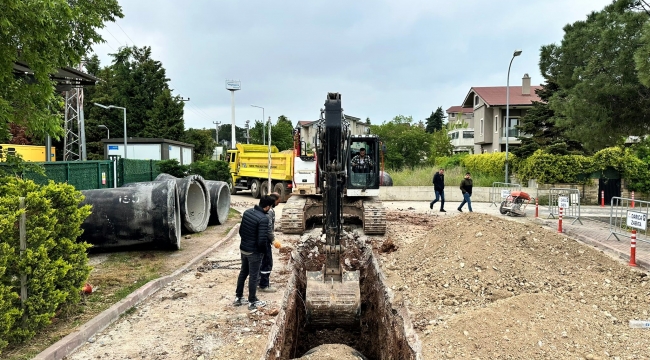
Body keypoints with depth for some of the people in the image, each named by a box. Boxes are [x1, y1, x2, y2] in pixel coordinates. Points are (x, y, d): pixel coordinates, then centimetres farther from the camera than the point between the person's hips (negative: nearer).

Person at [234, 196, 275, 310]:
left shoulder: (247, 212, -1)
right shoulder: (263, 218, -24)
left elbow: (241, 230, 9)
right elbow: (262, 239, -26)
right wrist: (263, 249, -7)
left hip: (243, 248, 7)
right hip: (254, 252, -7)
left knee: (243, 273, 21)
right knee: (254, 276, 8)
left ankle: (238, 297, 32)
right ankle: (252, 302, 21)